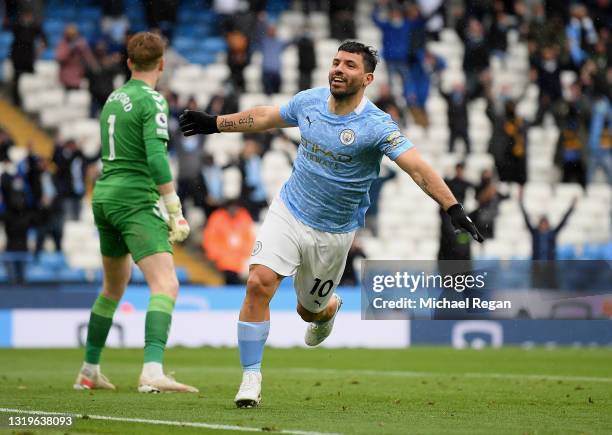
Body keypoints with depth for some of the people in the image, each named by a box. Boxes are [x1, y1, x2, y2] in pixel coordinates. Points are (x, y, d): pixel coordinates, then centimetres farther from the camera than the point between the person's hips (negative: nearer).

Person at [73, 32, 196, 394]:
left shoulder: (113, 99, 16)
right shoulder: (152, 101, -9)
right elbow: (156, 158, -19)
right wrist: (175, 210, -17)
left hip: (104, 197, 9)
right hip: (135, 201, -9)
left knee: (115, 286, 25)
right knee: (166, 285, -18)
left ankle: (89, 371, 31)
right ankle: (153, 372, -35)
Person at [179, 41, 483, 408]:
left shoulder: (376, 126, -19)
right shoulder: (309, 101, -4)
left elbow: (418, 168, -27)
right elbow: (266, 117, 15)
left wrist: (454, 208, -38)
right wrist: (215, 123, 22)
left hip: (334, 234, -2)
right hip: (288, 213, 2)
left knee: (310, 310, 11)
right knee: (259, 283, -19)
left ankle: (330, 308, 51)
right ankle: (251, 377, -10)